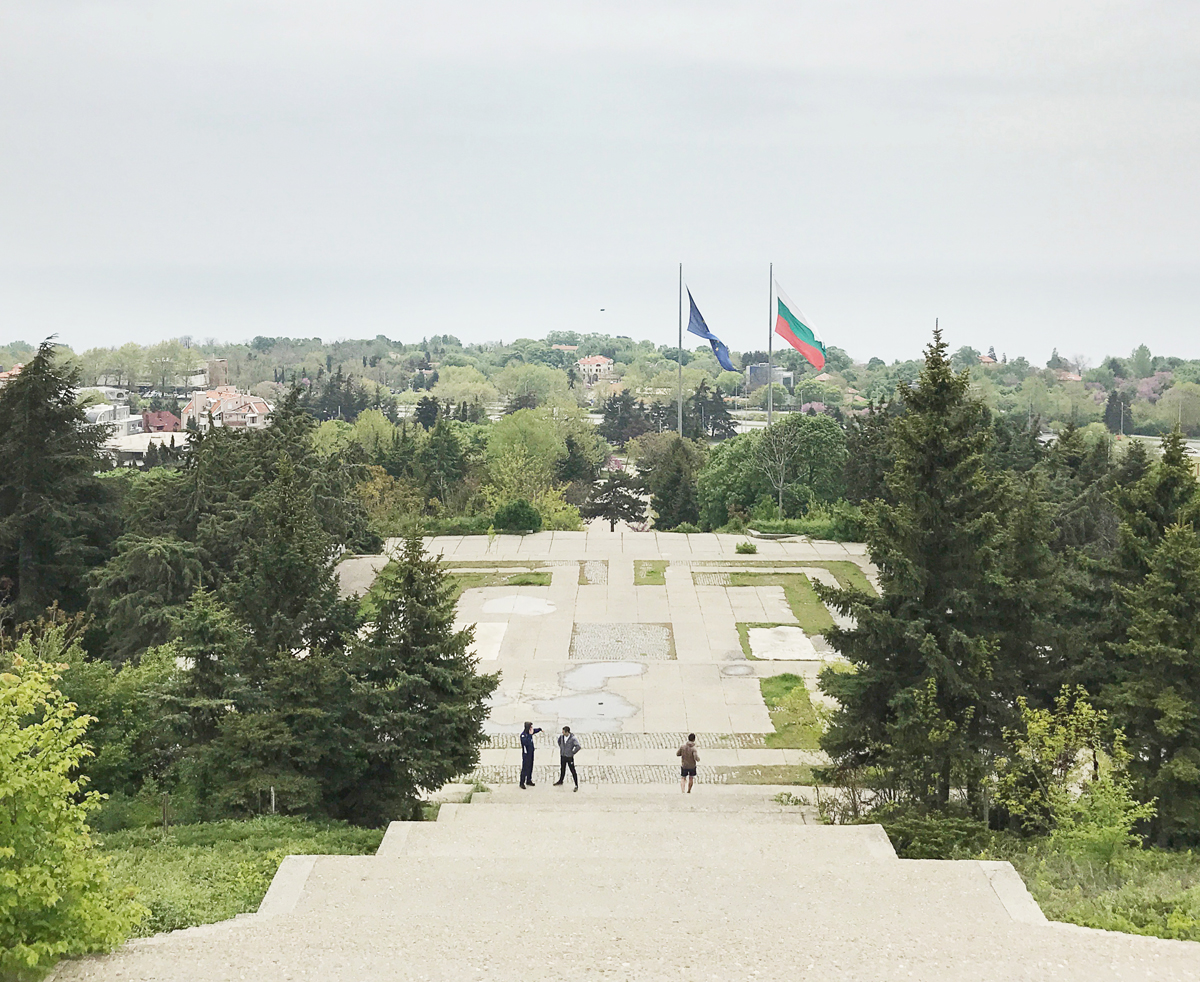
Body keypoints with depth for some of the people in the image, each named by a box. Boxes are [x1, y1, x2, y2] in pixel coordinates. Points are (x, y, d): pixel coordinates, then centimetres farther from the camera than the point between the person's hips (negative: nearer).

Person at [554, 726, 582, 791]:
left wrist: (573, 752, -20)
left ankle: (576, 785, 9)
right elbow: (559, 741, 19)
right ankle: (560, 781, 43)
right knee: (562, 769, 23)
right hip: (563, 756, 6)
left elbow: (579, 746, -32)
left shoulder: (573, 738, -25)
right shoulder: (562, 737, -5)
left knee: (573, 771, 1)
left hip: (569, 757, -6)